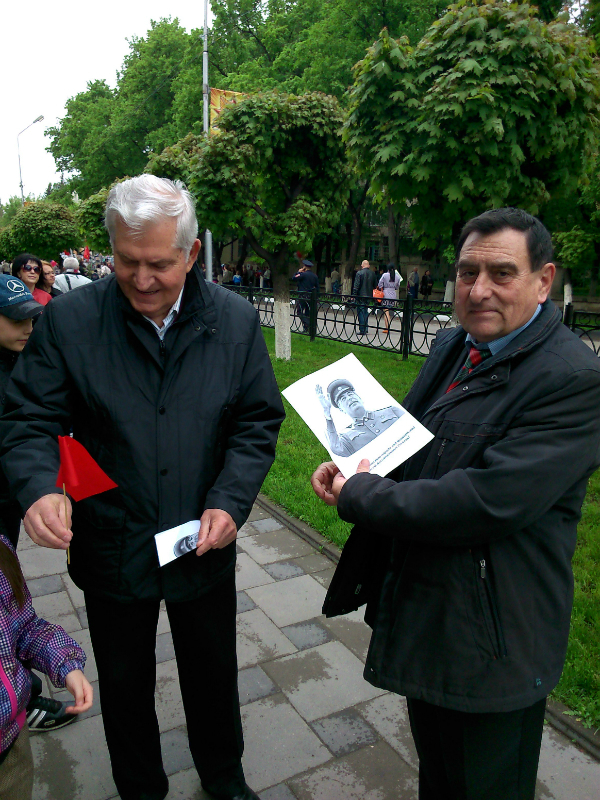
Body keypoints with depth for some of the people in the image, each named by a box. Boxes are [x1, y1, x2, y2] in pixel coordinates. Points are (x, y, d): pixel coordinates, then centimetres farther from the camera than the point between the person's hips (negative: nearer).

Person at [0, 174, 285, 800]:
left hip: (206, 546, 1)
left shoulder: (236, 321, -8)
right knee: (125, 687, 22)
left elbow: (258, 422, -5)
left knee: (213, 676, 23)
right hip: (111, 547, 0)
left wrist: (230, 503, -17)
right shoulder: (68, 320, -11)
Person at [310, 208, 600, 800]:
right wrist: (349, 467, -8)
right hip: (420, 611, 8)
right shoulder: (452, 347, 3)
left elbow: (487, 502, -32)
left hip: (492, 636, -7)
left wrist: (360, 497, -21)